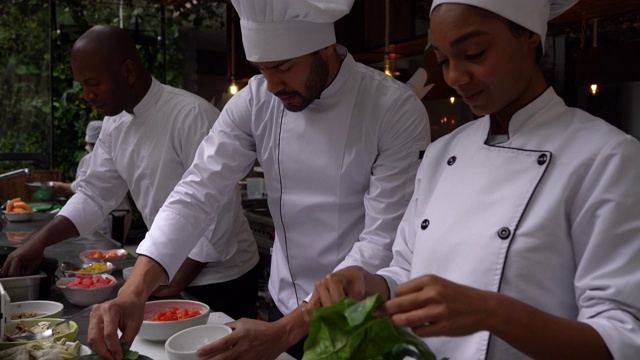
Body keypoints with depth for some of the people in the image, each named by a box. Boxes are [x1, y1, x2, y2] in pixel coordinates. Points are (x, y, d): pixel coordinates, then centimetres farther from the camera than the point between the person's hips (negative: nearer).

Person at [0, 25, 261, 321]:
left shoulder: (191, 115, -23)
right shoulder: (115, 124, 2)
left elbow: (220, 212, -23)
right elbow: (95, 194, 8)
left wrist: (180, 283, -16)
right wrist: (39, 241, -5)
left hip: (222, 279, -6)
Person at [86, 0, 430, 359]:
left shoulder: (397, 111, -21)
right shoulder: (256, 101, -9)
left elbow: (385, 241, -23)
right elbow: (197, 193, -13)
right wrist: (133, 292, -26)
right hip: (286, 306, 3)